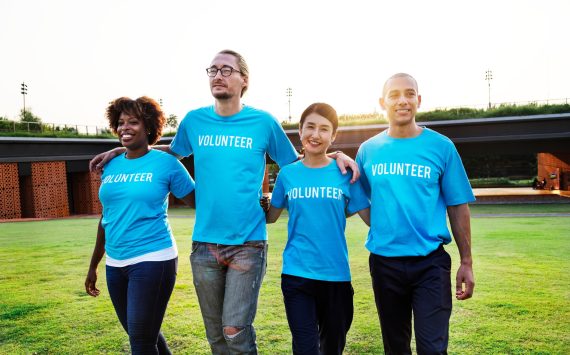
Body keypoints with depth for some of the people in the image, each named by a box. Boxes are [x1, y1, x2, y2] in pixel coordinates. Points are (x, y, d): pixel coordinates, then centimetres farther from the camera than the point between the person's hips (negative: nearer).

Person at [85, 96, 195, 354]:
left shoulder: (166, 163, -6)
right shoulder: (111, 166, 9)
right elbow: (106, 219, 17)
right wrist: (93, 266, 20)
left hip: (153, 260, -6)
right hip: (115, 264, 6)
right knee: (139, 334, 18)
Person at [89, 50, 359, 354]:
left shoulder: (263, 122, -2)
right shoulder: (194, 120, 4)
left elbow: (296, 163, 9)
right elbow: (174, 151, 23)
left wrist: (335, 155, -7)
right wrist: (120, 151, 19)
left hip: (248, 243, -3)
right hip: (204, 244, 3)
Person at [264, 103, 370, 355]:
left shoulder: (344, 173, -3)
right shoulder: (288, 173, 1)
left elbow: (372, 218, -3)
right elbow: (269, 216, 10)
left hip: (336, 274, 1)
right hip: (296, 274, 0)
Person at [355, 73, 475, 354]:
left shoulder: (441, 146, -2)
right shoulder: (368, 149, 3)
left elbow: (458, 207, 0)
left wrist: (466, 262, -1)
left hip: (431, 261, -2)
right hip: (384, 262, 2)